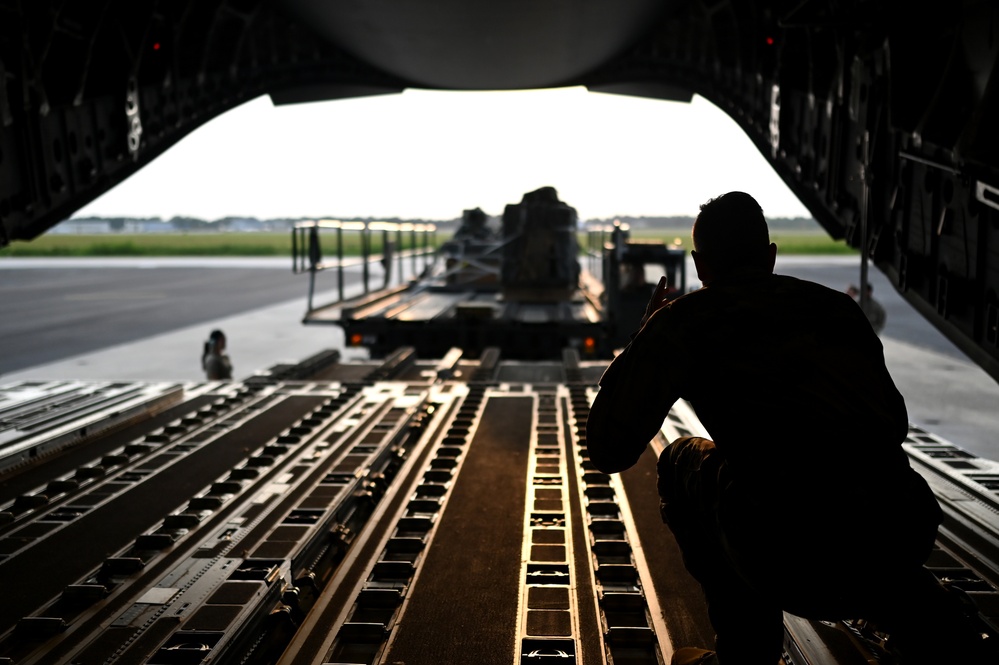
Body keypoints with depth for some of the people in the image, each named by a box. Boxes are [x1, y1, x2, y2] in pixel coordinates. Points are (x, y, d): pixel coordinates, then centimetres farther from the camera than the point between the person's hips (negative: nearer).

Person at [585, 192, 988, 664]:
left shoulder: (683, 317, 10)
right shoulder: (836, 305, 23)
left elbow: (608, 450, 12)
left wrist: (643, 339, 25)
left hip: (785, 553, -5)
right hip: (904, 536, 5)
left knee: (681, 465, 26)